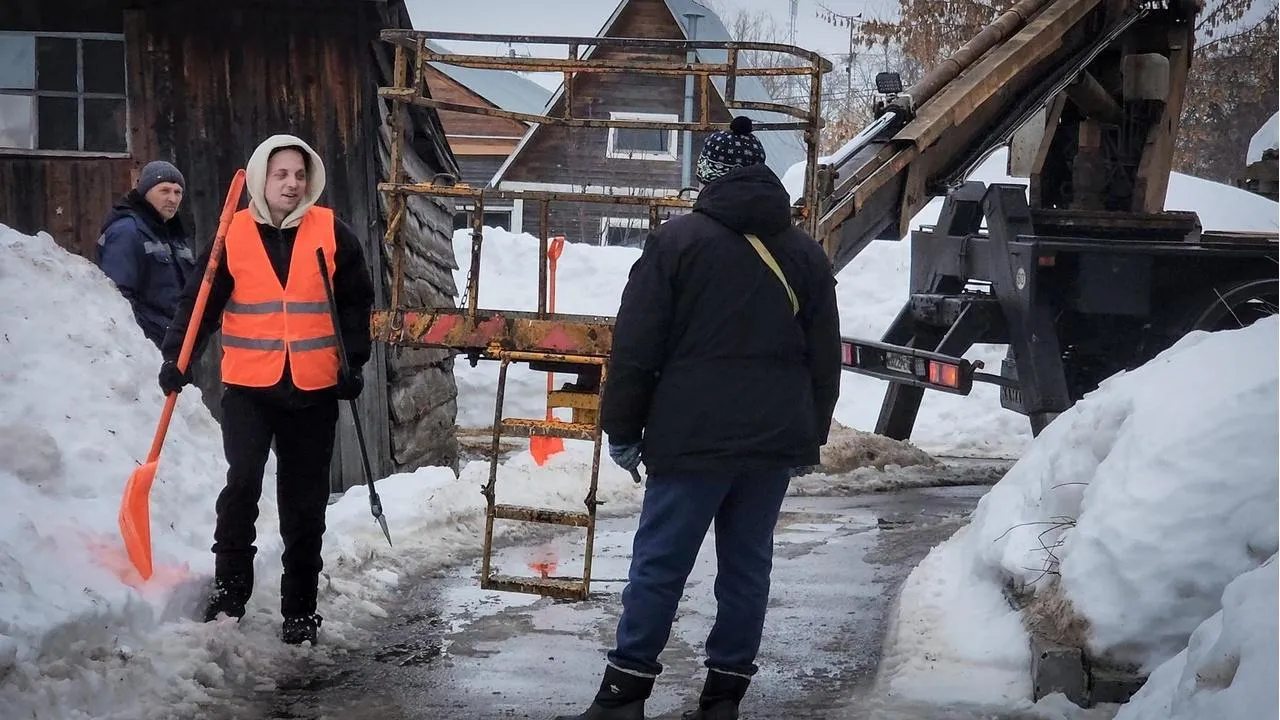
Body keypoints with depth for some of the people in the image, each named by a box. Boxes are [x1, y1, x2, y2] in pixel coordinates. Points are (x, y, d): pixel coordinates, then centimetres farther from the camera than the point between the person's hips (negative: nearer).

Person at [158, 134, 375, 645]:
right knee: (242, 481, -18)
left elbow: (356, 302, 8)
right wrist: (175, 357, -6)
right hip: (248, 387, -1)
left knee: (305, 502, 7)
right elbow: (200, 301, 3)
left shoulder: (332, 233, 2)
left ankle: (300, 608, 18)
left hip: (314, 390, 1)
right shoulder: (233, 235, 1)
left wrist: (353, 362, 2)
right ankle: (230, 585, -2)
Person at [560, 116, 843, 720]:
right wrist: (810, 435, 24)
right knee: (747, 565, 10)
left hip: (693, 437, -4)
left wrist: (622, 429, 3)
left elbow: (635, 350, -5)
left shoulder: (676, 240, -3)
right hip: (777, 440, 4)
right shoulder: (807, 254, 11)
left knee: (659, 564, 0)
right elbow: (825, 361, 15)